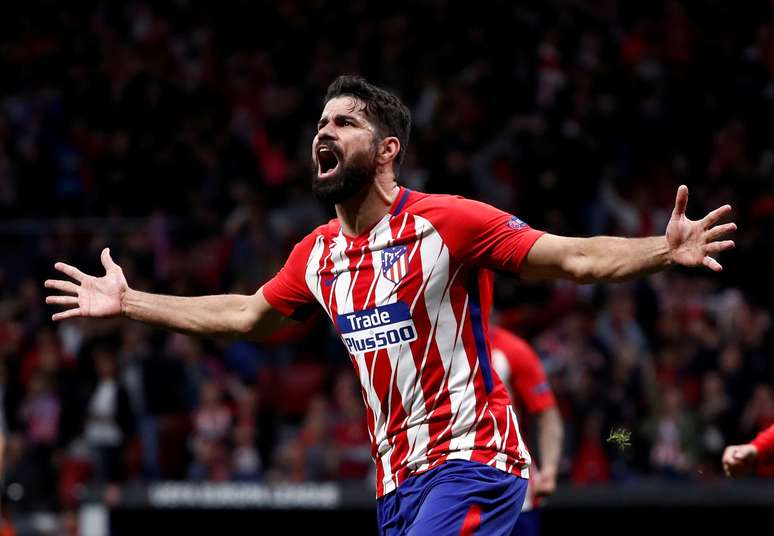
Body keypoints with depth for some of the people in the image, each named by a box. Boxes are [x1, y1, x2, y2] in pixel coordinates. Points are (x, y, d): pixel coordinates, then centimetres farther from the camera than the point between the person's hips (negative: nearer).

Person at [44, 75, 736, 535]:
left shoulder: (447, 223, -11)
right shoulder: (317, 255, 9)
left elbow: (574, 257, -14)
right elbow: (244, 314, 27)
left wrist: (664, 251, -31)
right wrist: (129, 302, 30)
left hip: (472, 459, -7)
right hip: (398, 478, 7)